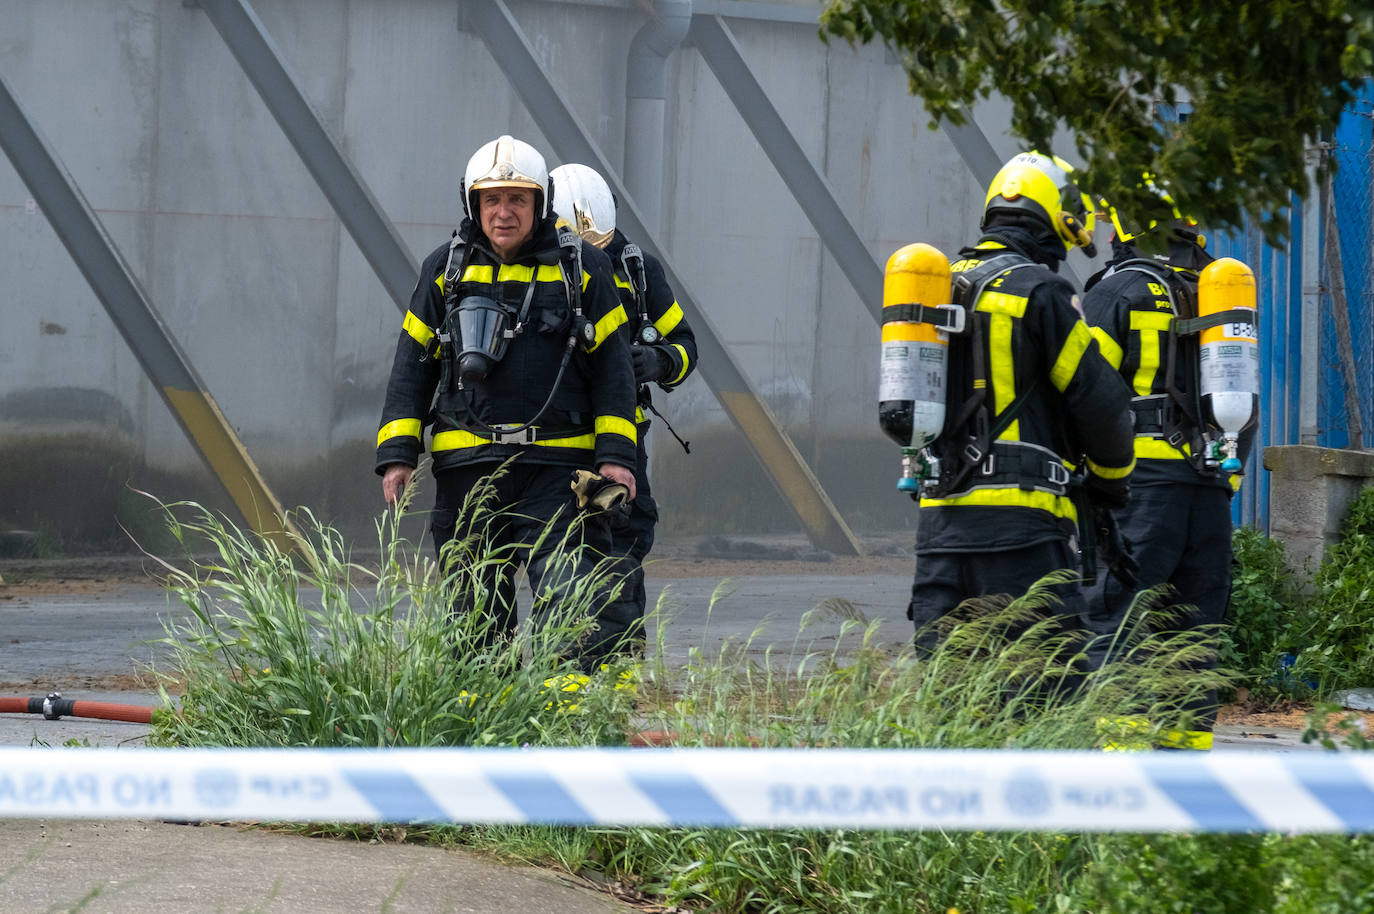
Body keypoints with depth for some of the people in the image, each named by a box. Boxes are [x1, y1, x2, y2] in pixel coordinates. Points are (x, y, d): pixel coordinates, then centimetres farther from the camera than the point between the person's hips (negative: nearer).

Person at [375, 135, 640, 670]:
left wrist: (615, 453, -3)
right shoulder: (445, 270, 9)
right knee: (476, 611, 5)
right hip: (467, 469, 2)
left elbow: (612, 366, 5)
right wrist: (397, 454, 2)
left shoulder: (582, 269, 5)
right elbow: (412, 365, 10)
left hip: (557, 466, -2)